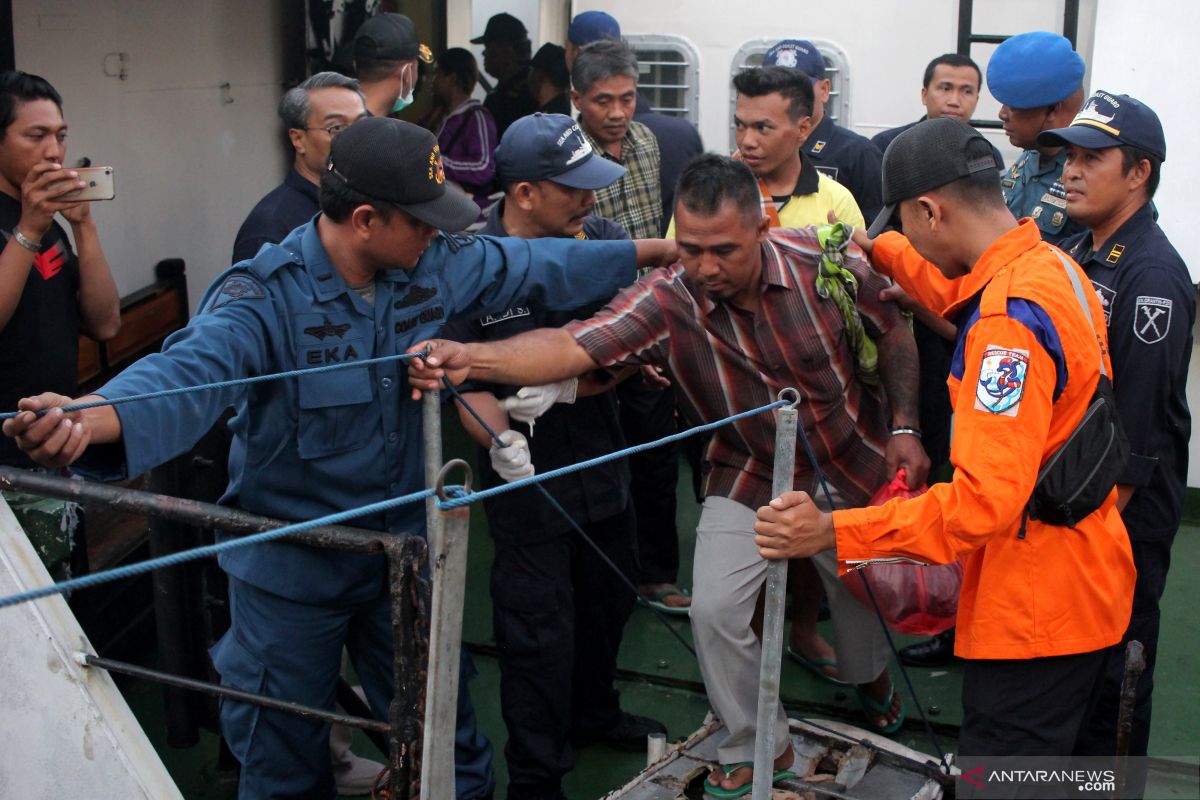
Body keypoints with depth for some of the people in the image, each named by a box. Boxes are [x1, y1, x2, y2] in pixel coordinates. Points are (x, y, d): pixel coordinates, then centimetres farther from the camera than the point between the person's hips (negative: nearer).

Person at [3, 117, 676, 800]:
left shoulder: (437, 264, -6)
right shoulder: (267, 295, -24)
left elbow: (533, 265, 10)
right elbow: (191, 370, -41)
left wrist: (648, 250, 19)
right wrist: (92, 420, -62)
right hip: (291, 563, -4)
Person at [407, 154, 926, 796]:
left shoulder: (823, 262, -23)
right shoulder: (665, 302, -28)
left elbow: (894, 331, -5)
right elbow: (573, 345, -43)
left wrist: (903, 428, -7)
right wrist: (472, 358, -59)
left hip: (852, 463, 1)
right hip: (749, 477, -1)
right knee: (714, 608, -12)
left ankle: (870, 674, 57)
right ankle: (756, 749, 15)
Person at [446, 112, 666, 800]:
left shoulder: (605, 239, -4)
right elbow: (466, 381, -13)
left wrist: (567, 385, -24)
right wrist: (501, 439, -30)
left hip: (604, 460, 5)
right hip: (527, 477, -5)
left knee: (608, 601, 23)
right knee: (539, 631, 2)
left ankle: (594, 714, 49)